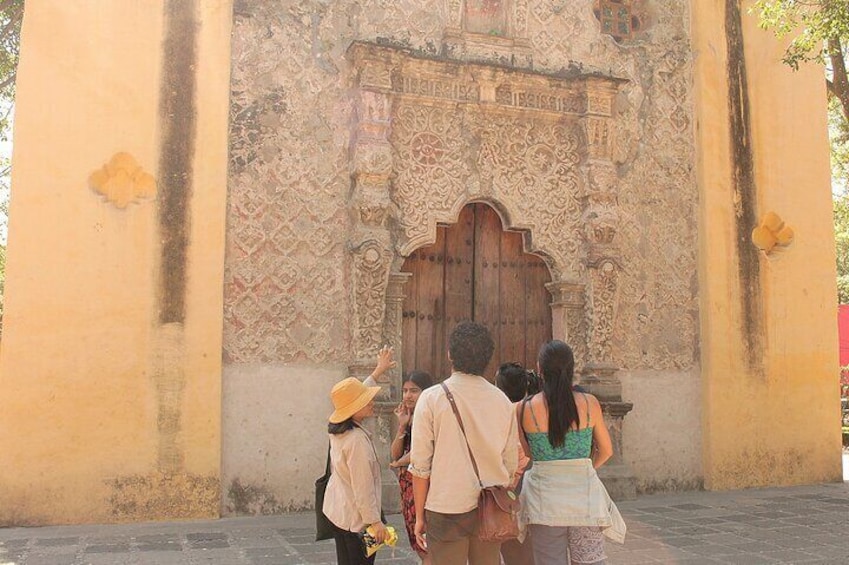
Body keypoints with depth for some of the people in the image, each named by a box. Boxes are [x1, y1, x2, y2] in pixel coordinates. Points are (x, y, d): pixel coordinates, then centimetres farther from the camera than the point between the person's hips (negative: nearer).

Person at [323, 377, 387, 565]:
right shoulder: (357, 440, -25)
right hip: (355, 517, -9)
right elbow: (363, 487, -24)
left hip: (337, 510, 9)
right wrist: (375, 520, -18)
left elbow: (358, 393, 20)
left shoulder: (338, 431, 3)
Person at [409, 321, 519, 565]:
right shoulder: (502, 400, 2)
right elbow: (511, 464, 7)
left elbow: (420, 466, -8)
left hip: (447, 509, -3)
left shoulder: (432, 398, -9)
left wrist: (419, 516, 1)